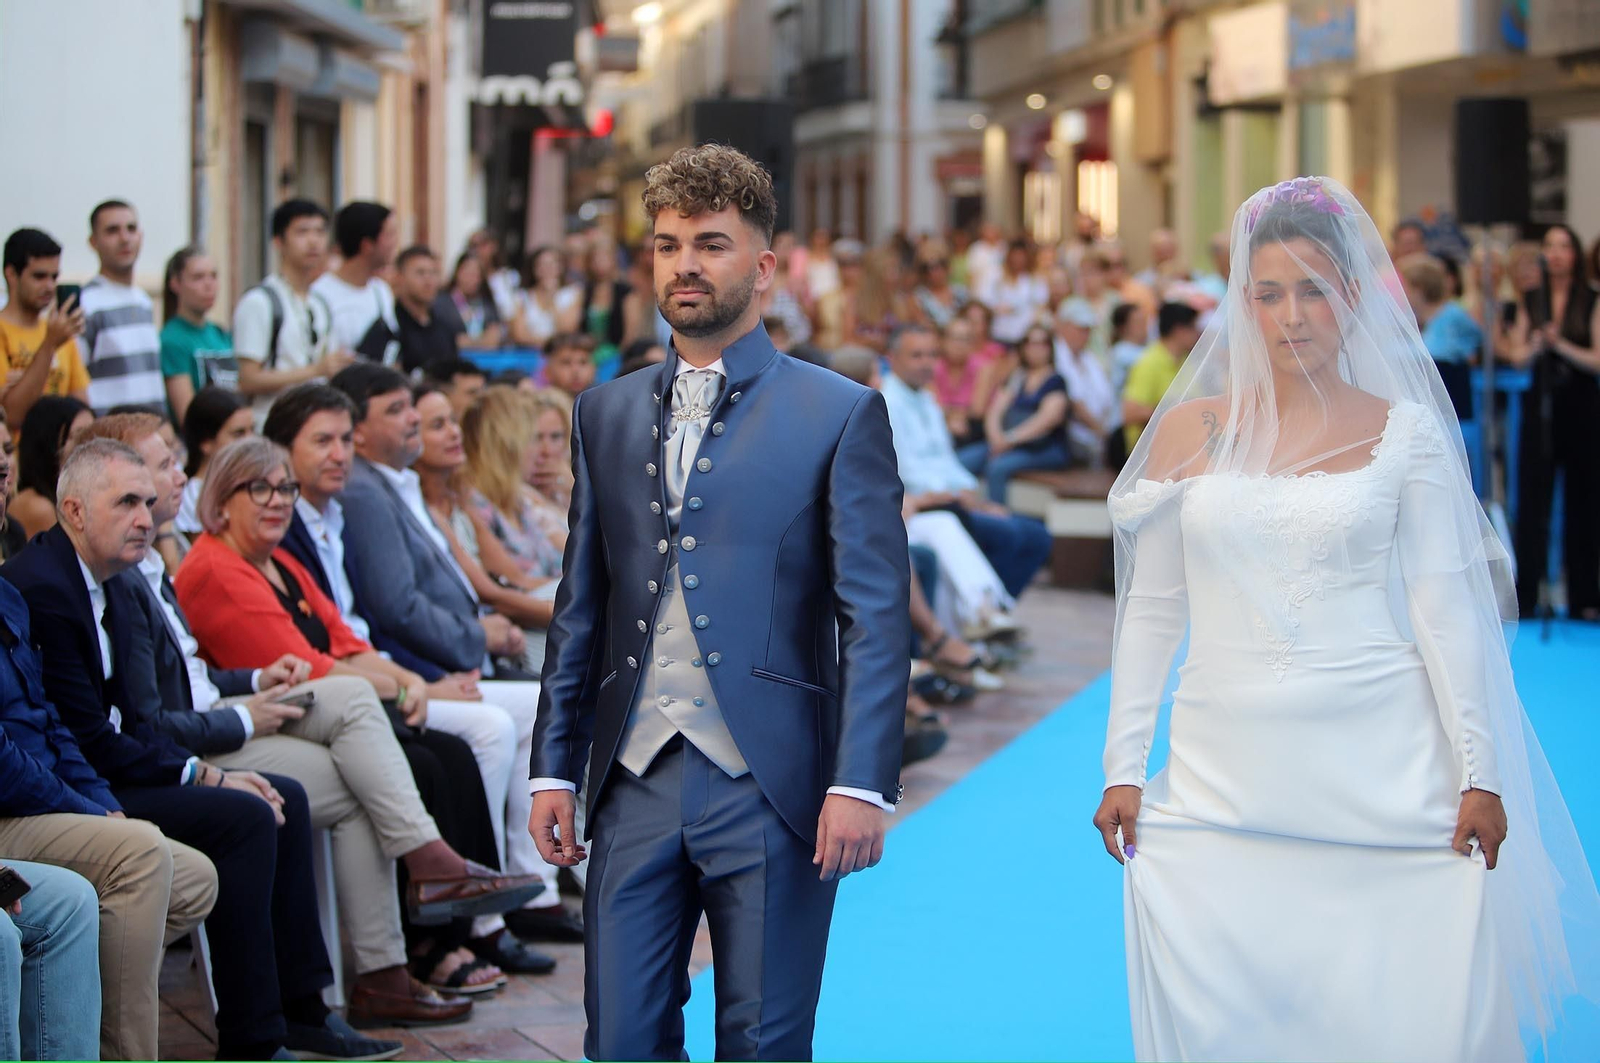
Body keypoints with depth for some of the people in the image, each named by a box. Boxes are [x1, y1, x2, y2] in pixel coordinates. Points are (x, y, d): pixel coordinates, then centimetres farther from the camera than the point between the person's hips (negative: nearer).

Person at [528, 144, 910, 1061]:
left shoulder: (839, 415, -1)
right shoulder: (607, 414, 13)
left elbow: (878, 617, -6)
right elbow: (581, 609, 15)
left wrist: (863, 781, -14)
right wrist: (554, 768, 9)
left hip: (770, 786, -4)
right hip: (636, 780, 4)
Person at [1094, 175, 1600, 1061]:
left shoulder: (1404, 432, 3)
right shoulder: (1192, 430, 8)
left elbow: (1445, 607, 1)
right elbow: (1151, 609, 10)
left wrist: (1481, 774, -5)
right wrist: (1123, 769, 5)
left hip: (1381, 781, -1)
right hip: (1224, 781, 2)